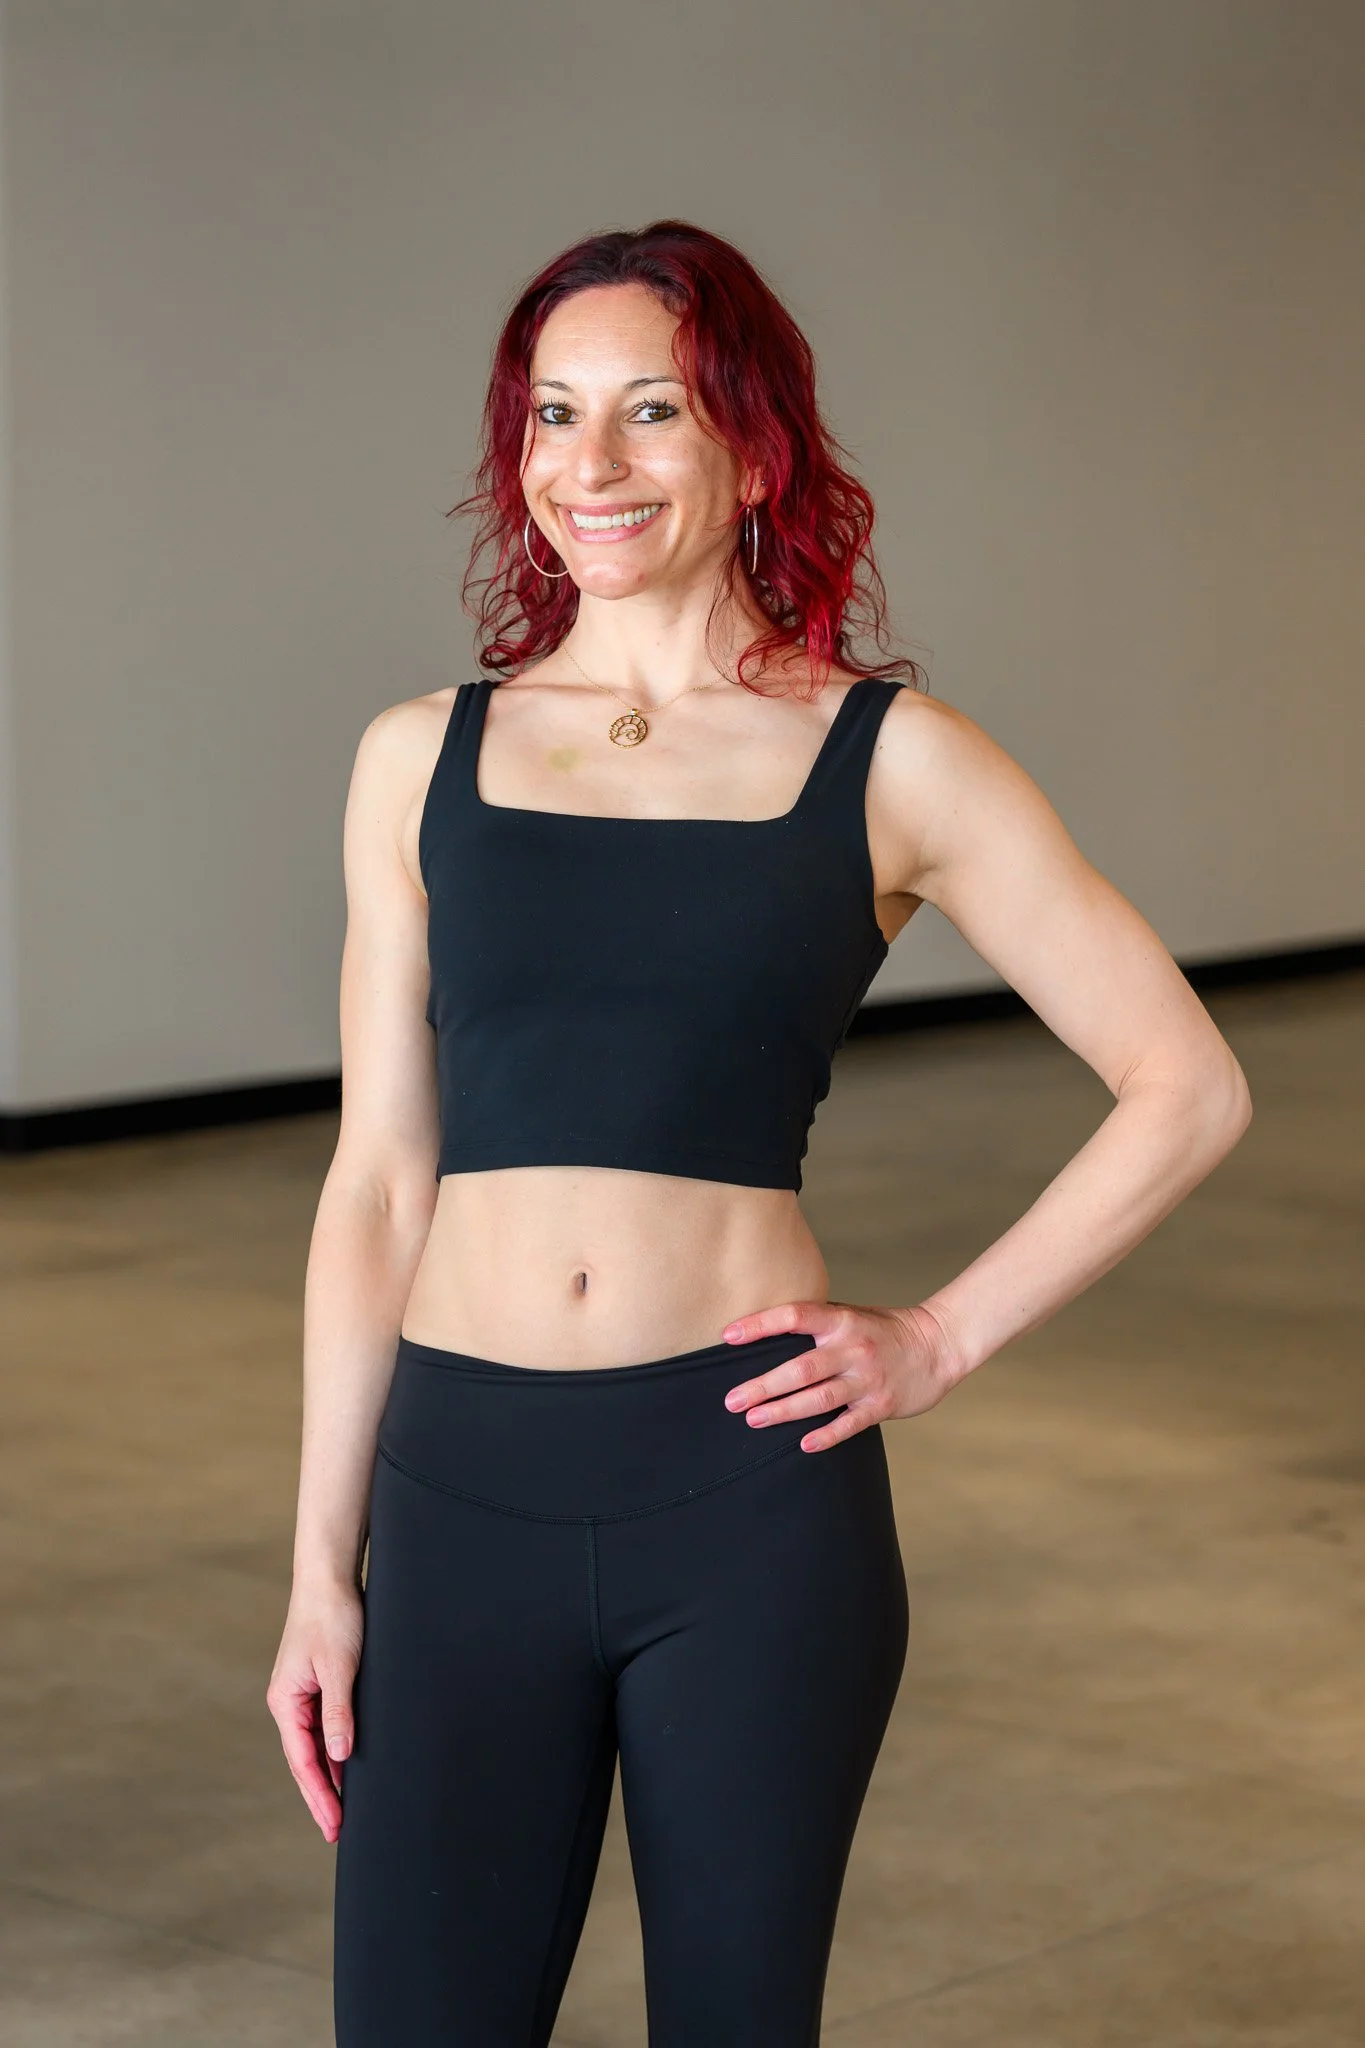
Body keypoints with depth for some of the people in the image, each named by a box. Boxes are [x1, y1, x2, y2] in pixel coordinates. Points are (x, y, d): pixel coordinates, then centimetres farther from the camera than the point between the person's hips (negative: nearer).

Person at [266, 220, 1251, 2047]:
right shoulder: (423, 762, 7)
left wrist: (942, 1339, -2)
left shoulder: (890, 761, 2)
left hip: (749, 1495, -1)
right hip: (468, 1489, 2)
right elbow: (379, 1180, 9)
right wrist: (321, 1568, 7)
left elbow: (1189, 1090, 4)